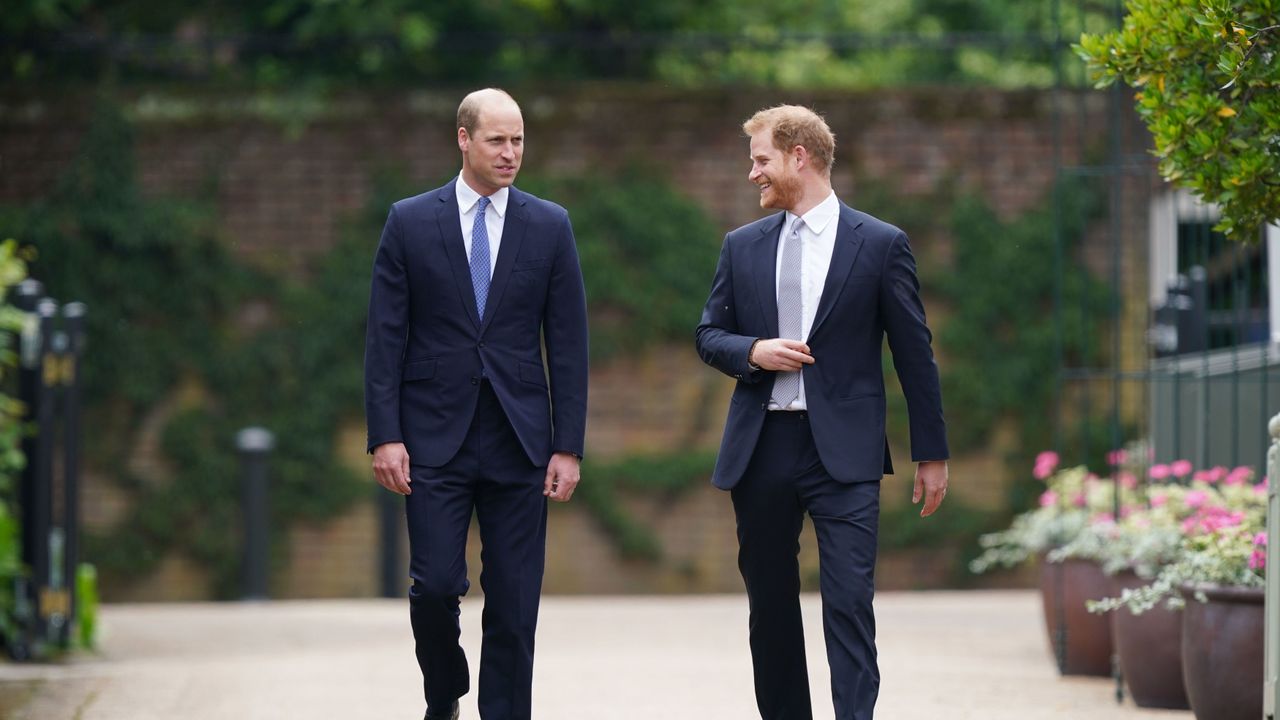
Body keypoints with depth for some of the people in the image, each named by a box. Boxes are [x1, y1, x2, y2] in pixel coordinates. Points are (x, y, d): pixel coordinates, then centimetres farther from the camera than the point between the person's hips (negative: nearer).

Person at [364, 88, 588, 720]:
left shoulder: (549, 226, 5)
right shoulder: (410, 222, 2)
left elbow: (568, 344, 4)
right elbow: (386, 339, 1)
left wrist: (568, 447, -1)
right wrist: (385, 437, -7)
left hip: (519, 441, 1)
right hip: (436, 439, -1)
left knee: (514, 603, 0)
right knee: (435, 587, -5)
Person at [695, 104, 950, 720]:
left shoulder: (881, 245, 1)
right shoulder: (742, 246, 11)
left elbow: (914, 355, 3)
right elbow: (709, 335, 15)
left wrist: (932, 454, 3)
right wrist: (753, 352, -8)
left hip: (843, 452, -4)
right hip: (760, 447, 4)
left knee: (849, 602, -12)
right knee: (770, 606, 9)